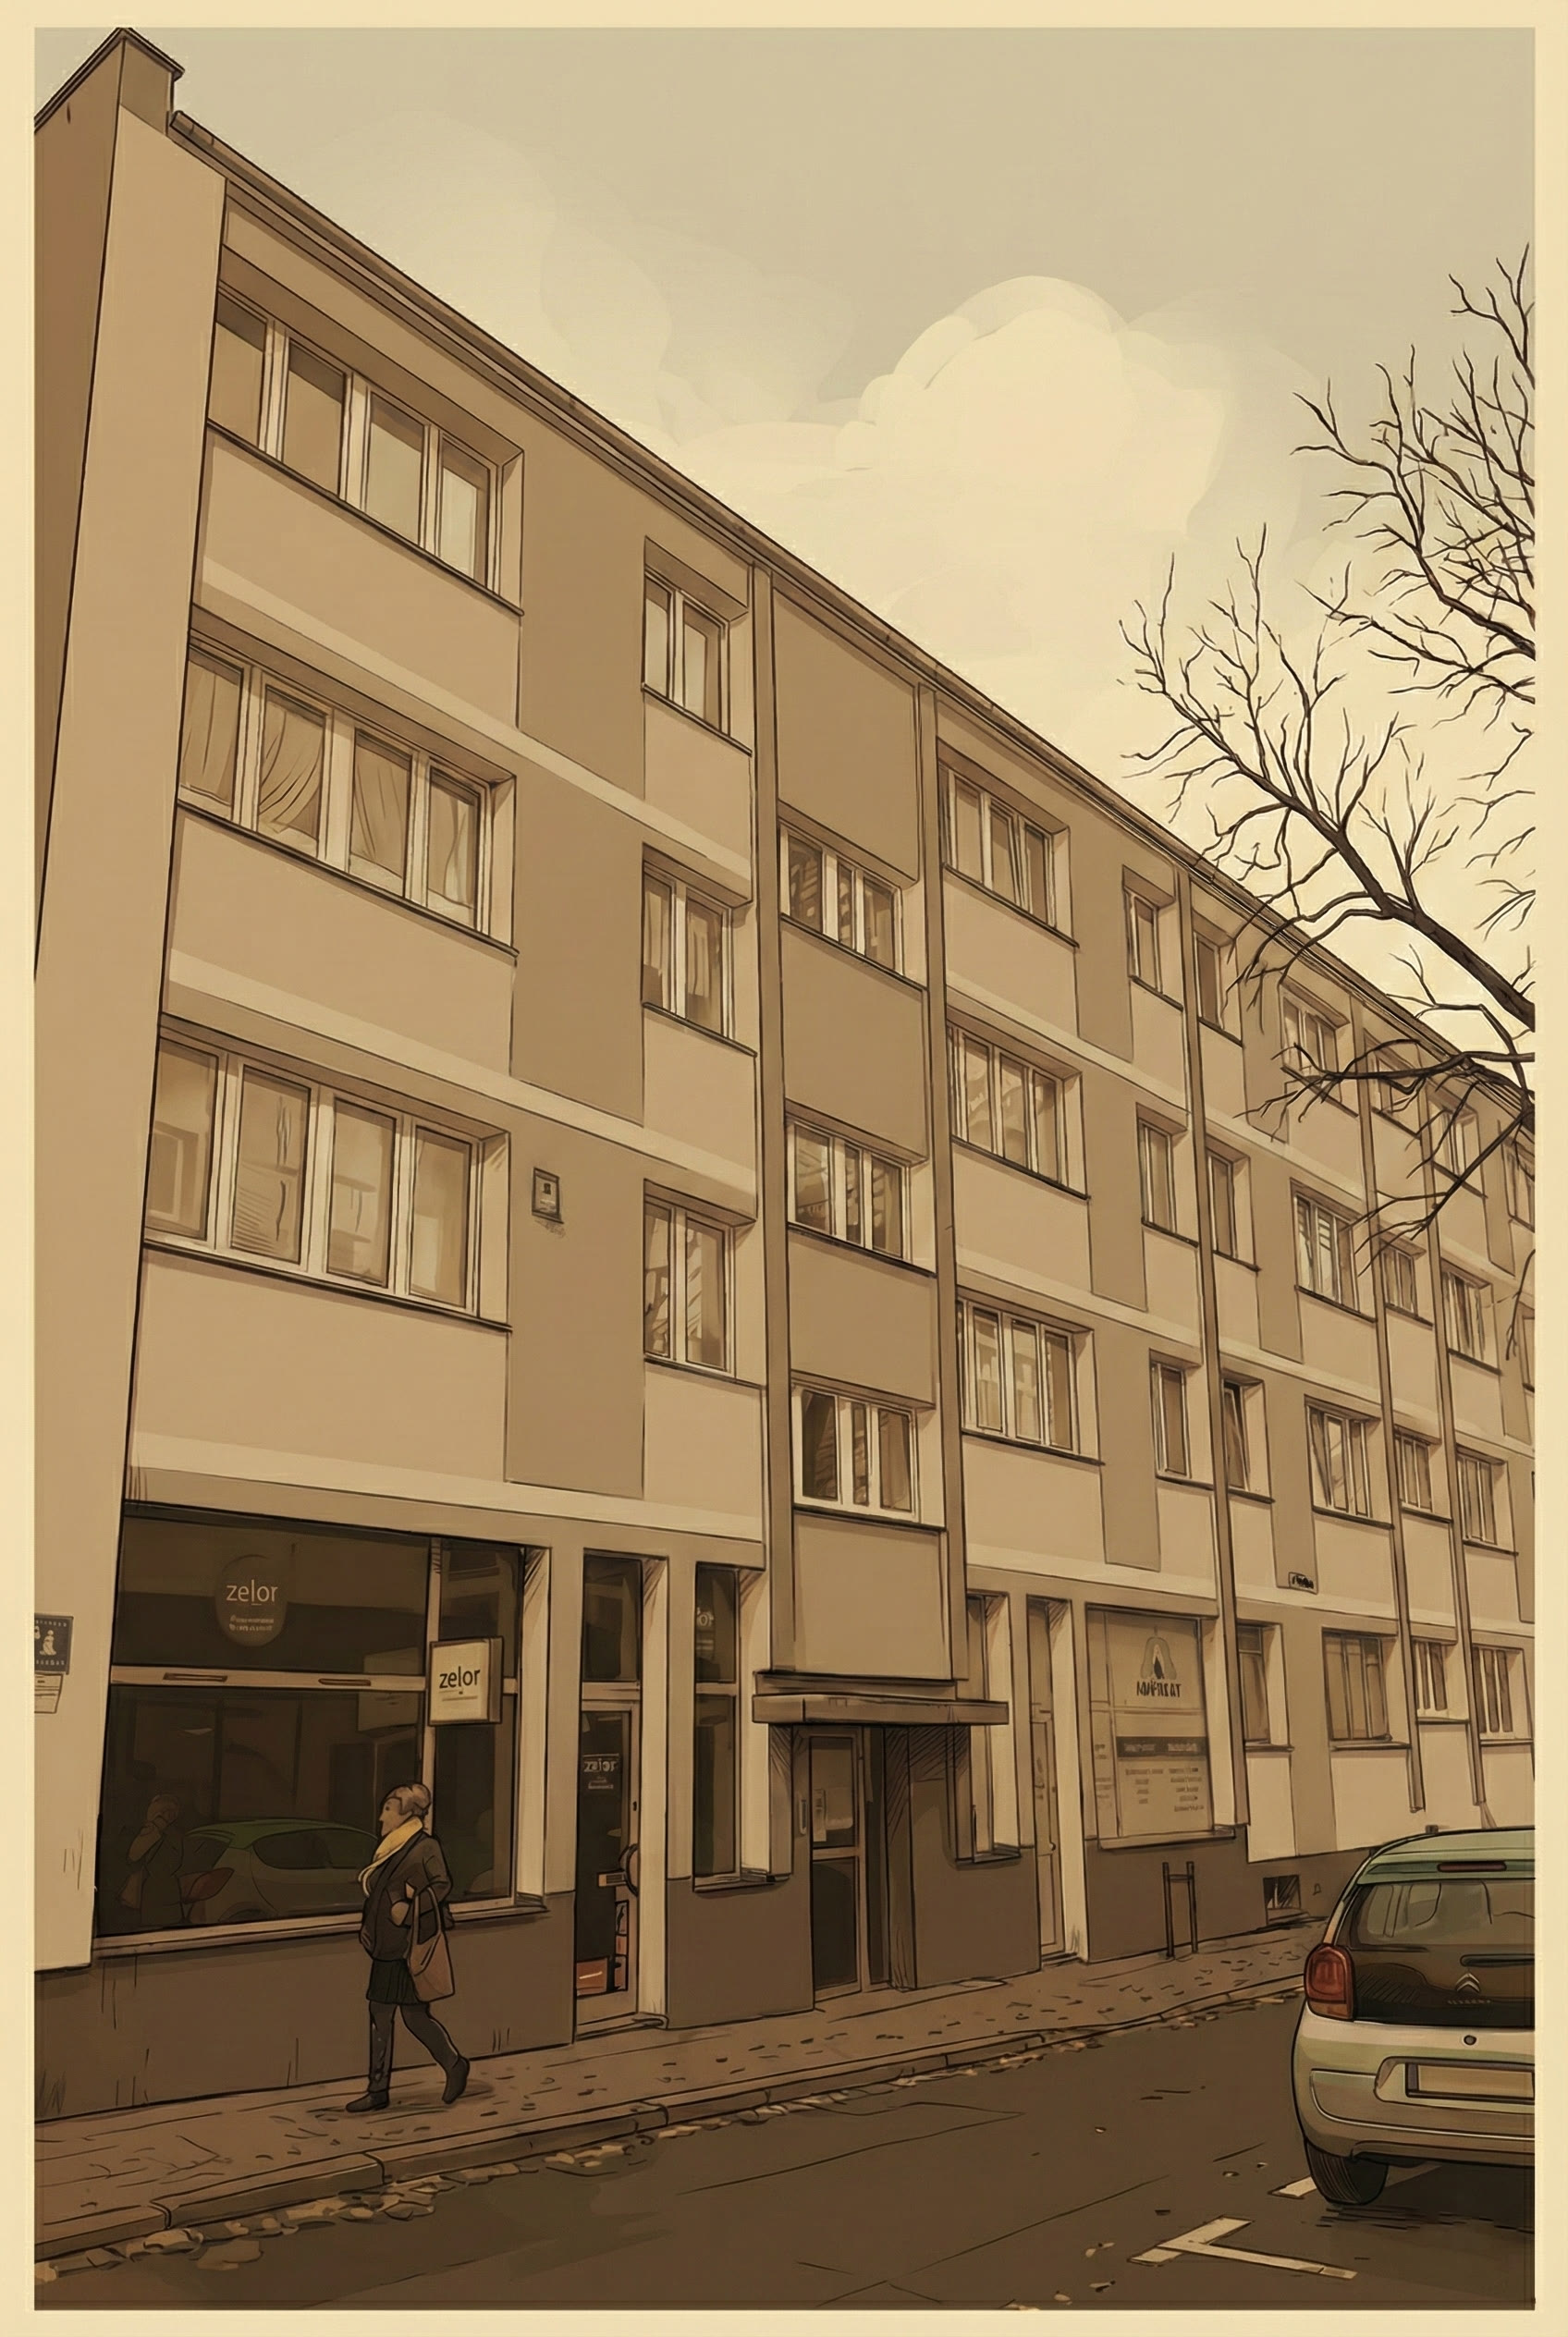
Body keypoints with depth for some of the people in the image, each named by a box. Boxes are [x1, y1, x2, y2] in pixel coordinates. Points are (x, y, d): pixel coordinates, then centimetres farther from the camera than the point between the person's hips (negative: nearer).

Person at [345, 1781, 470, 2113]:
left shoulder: (425, 1847, -11)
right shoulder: (388, 1849, 14)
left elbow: (443, 1886, -19)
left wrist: (410, 1907, -27)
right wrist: (368, 1929, 10)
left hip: (413, 1946, -8)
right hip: (386, 1947, 8)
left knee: (415, 2015, -2)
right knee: (380, 2014, 7)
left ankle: (455, 2066, 16)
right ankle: (378, 2089, 14)